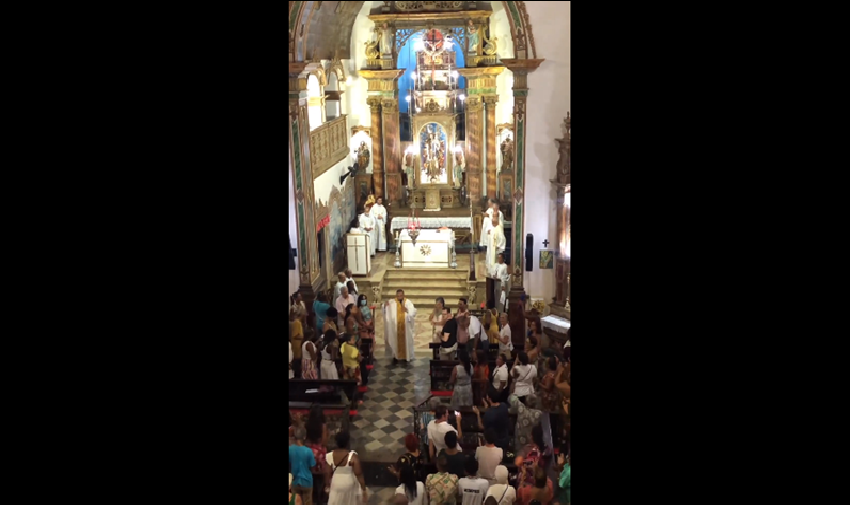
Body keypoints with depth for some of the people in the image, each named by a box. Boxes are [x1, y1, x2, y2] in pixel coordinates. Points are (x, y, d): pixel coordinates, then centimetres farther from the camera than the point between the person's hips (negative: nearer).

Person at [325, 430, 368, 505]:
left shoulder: (329, 456, -13)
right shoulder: (353, 456, -21)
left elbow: (327, 474, -5)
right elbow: (359, 474, -20)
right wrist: (364, 490, -13)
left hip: (336, 486, 2)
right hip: (350, 486, -2)